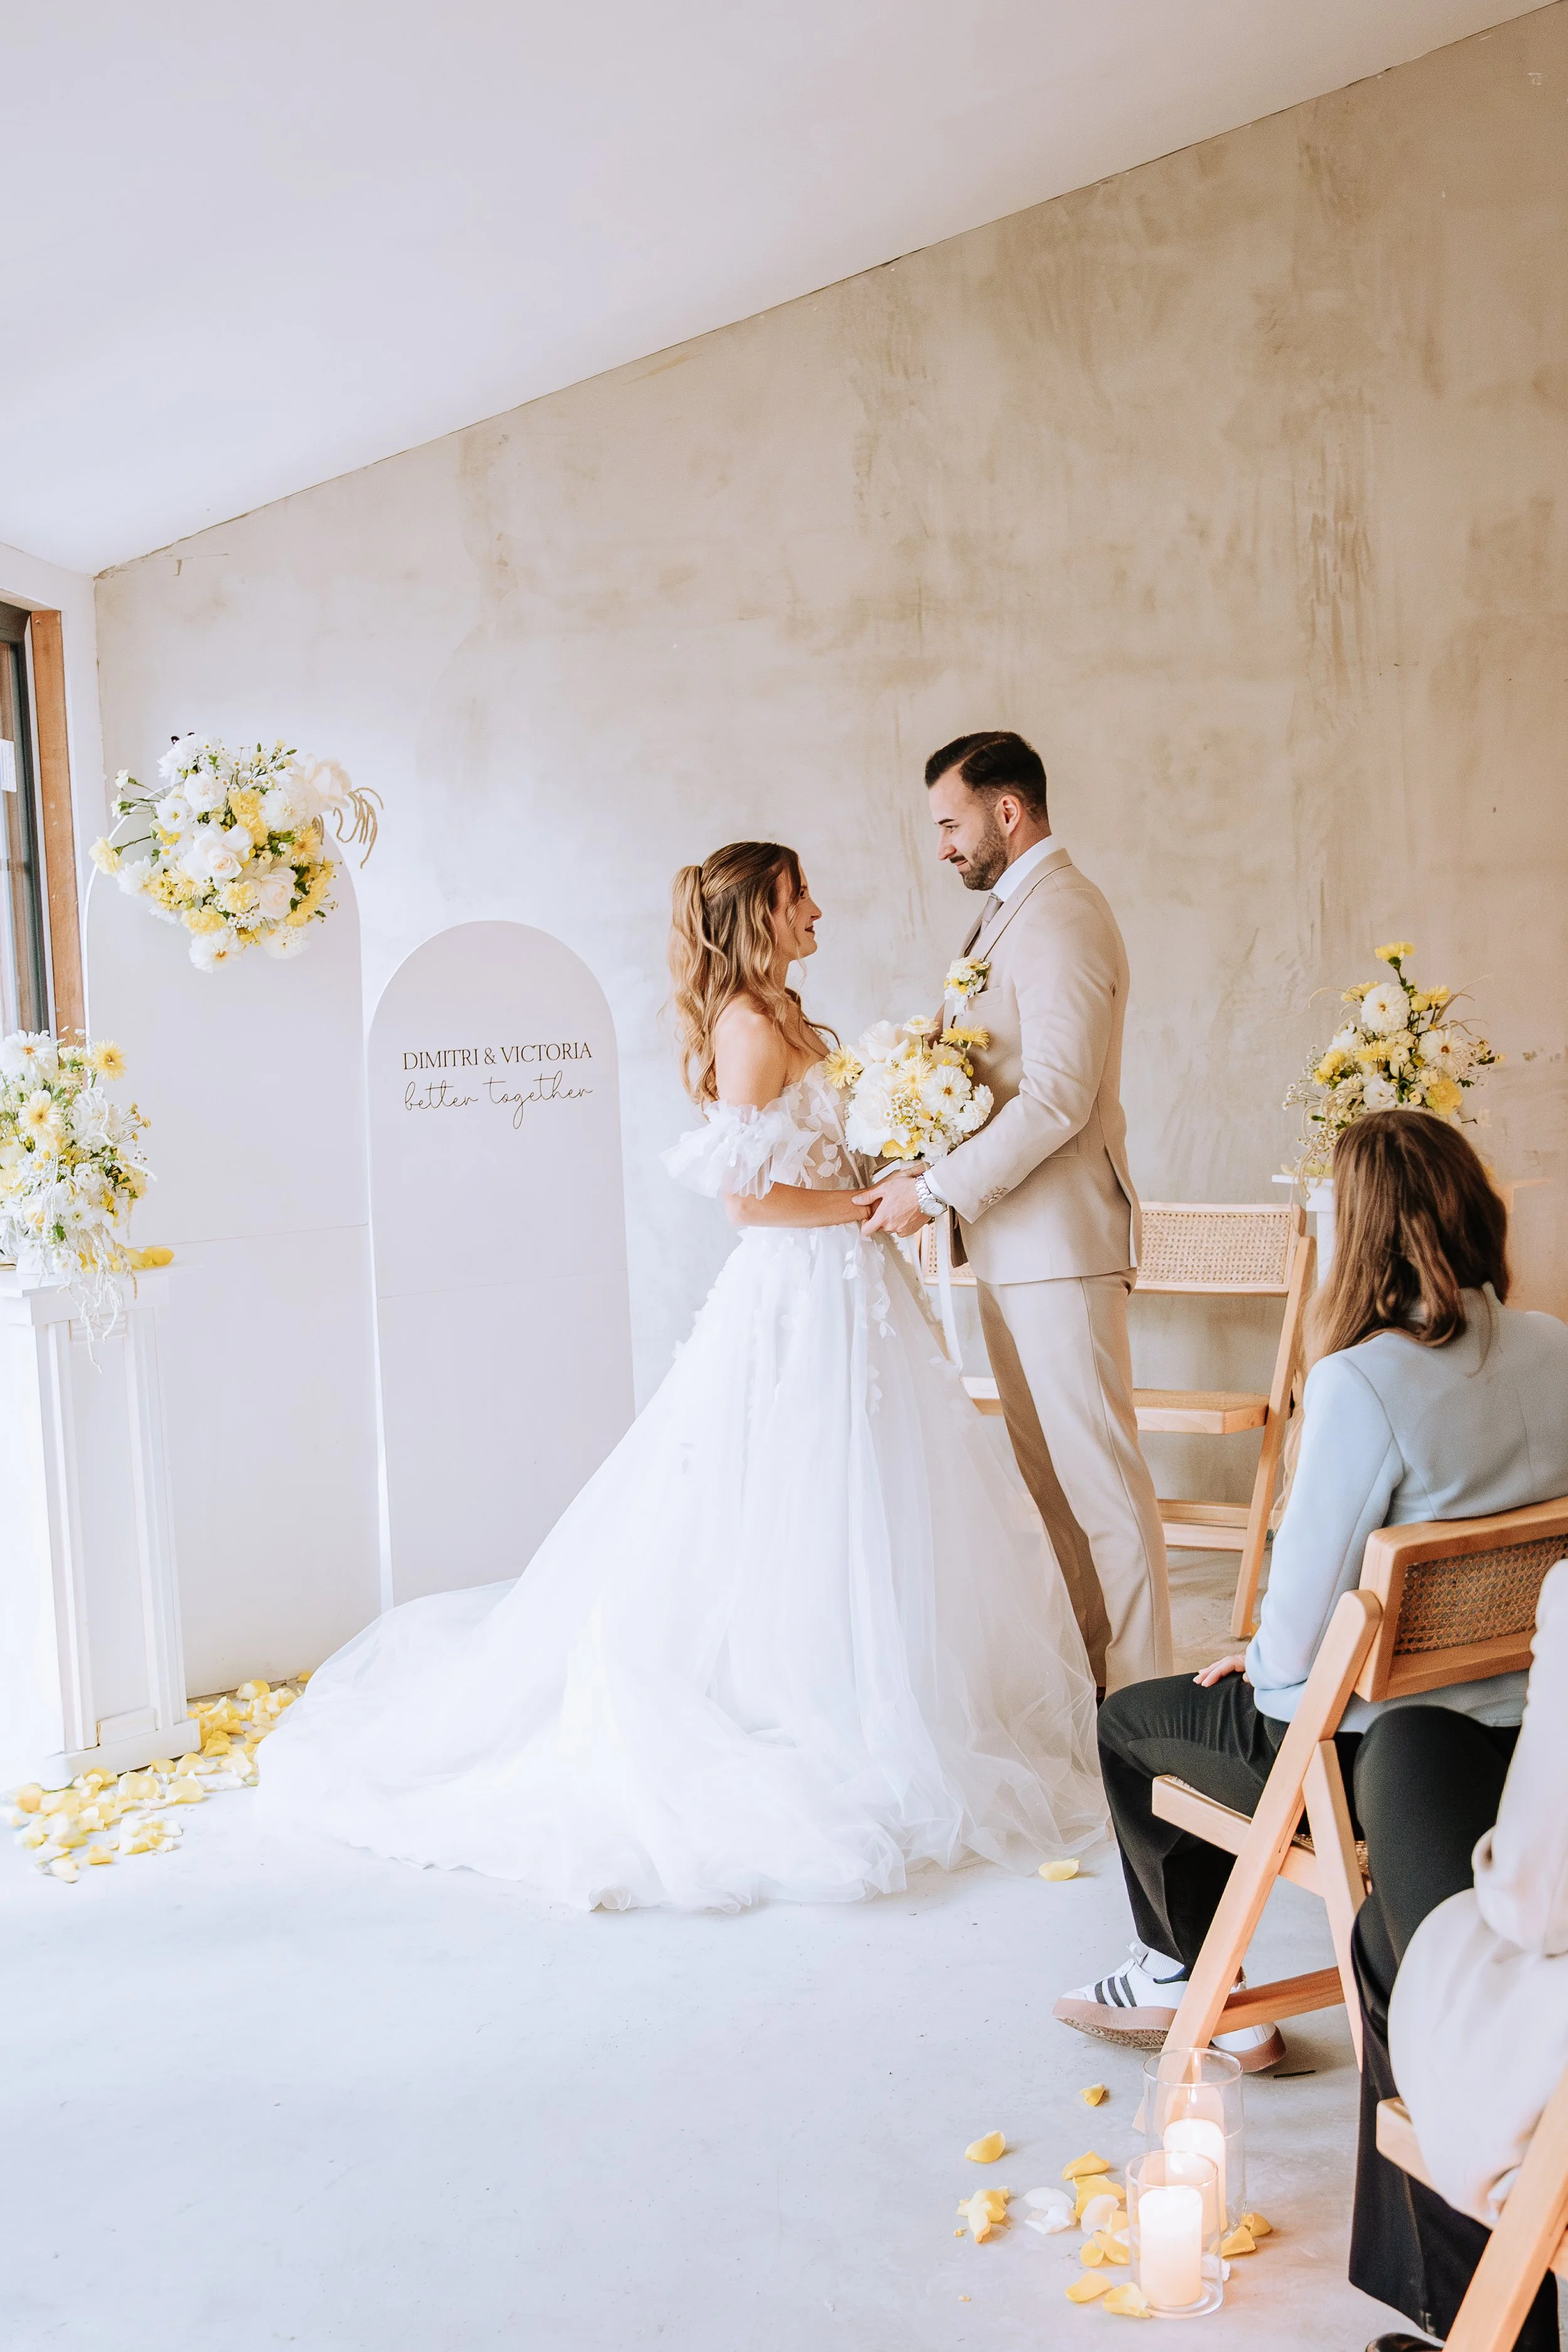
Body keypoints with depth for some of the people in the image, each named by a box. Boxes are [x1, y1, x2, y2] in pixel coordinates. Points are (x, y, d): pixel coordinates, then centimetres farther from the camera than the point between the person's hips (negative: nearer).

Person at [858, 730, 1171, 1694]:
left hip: (1059, 1238, -10)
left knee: (1099, 1470, -3)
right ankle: (1080, 1656, 27)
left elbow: (1056, 1098, -23)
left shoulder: (1061, 917, -16)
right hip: (1012, 1239, 10)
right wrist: (933, 1173, 7)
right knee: (1044, 1466, 16)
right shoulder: (1015, 909, 16)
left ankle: (1140, 1687, 7)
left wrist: (937, 1190, -18)